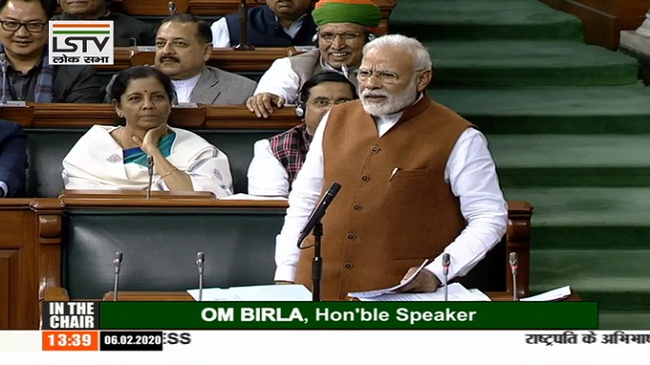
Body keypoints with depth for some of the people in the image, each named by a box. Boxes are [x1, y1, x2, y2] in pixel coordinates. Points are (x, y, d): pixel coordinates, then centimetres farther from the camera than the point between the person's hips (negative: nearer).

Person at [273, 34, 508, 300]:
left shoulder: (457, 139, -1)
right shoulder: (336, 121, 14)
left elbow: (489, 218, -2)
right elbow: (303, 202, 19)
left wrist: (437, 273, -13)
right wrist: (285, 275, 11)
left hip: (404, 294, -4)